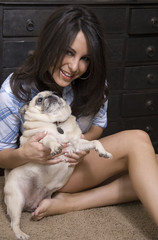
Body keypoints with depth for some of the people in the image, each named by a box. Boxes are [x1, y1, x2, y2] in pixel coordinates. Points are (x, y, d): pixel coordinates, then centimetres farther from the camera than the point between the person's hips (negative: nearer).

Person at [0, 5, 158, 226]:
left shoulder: (93, 84, -8)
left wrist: (83, 141, -17)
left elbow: (98, 124, 7)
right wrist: (24, 154, -34)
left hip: (80, 162, 6)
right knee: (137, 140, -22)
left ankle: (67, 203, -21)